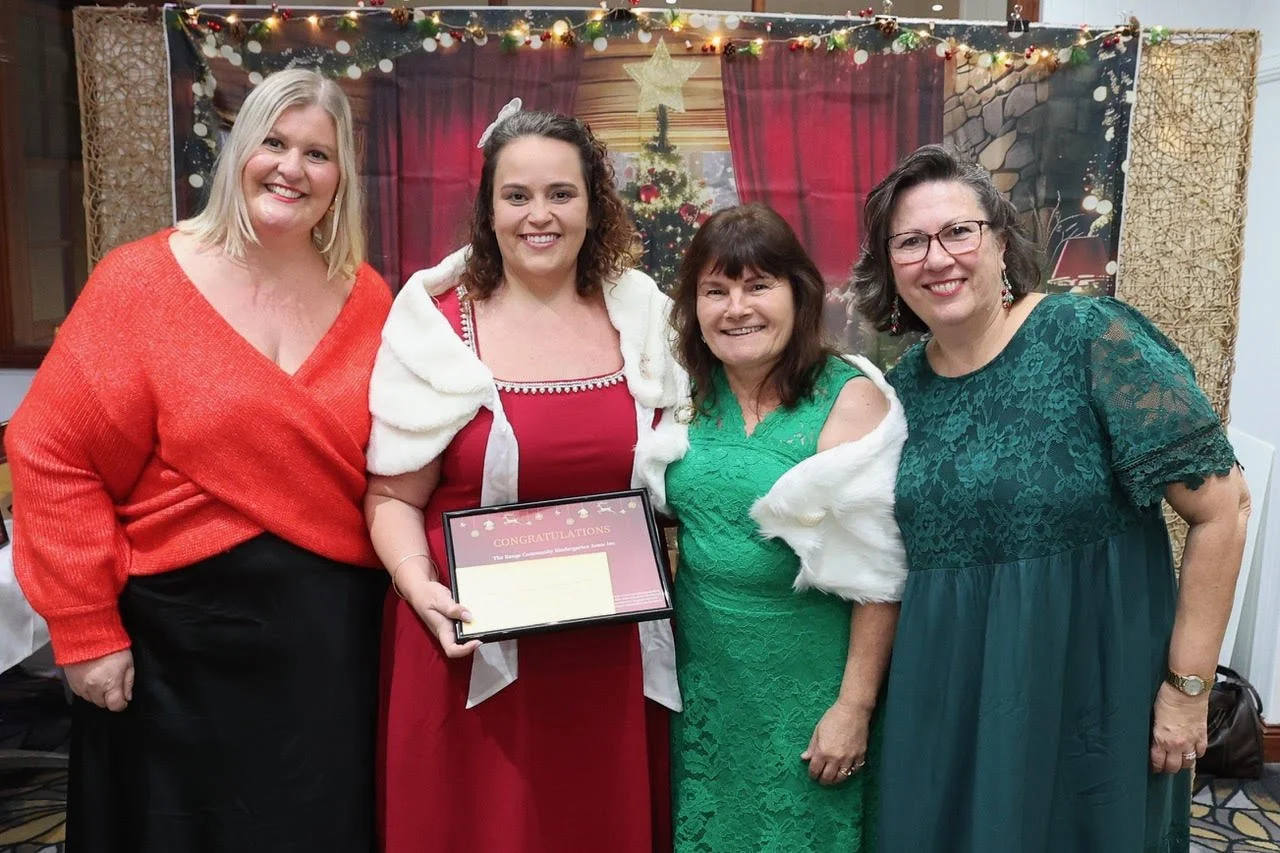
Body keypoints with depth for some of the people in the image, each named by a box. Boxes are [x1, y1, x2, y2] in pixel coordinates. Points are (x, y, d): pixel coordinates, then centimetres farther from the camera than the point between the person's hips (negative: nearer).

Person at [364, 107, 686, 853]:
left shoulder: (641, 316, 4)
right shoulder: (437, 325, -5)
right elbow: (393, 495, -3)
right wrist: (420, 586, -19)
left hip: (615, 651, 3)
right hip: (476, 644, -2)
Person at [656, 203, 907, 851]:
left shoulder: (850, 398, -14)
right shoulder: (690, 394, 0)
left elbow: (877, 572, -14)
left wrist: (856, 704, -14)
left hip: (807, 680, -4)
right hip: (703, 675, 5)